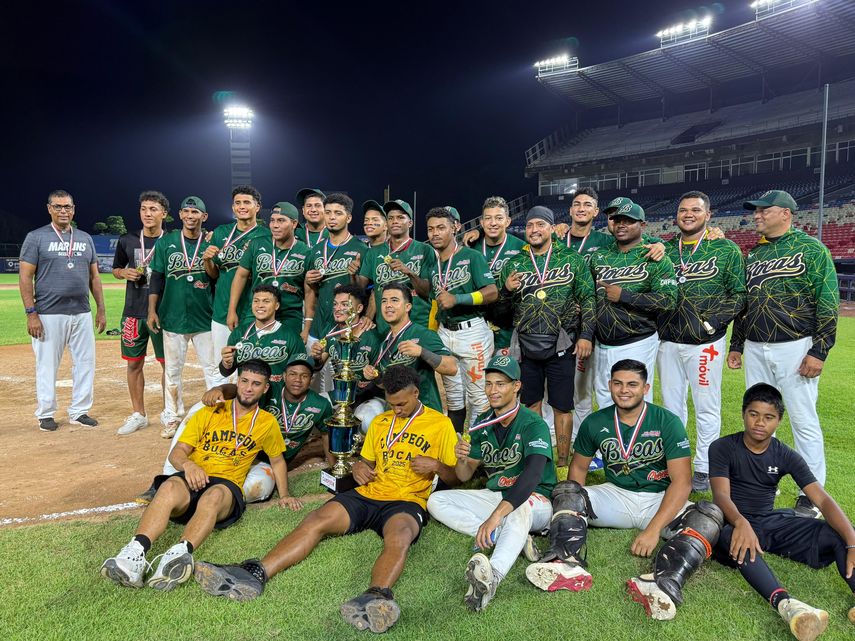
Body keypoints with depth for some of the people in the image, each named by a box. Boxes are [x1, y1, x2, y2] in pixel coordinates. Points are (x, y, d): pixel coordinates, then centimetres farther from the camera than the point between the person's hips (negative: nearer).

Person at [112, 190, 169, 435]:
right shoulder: (127, 241, 7)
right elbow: (116, 269, 18)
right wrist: (125, 273, -5)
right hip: (133, 311, 3)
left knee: (168, 364, 1)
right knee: (134, 363, 9)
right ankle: (138, 415, 23)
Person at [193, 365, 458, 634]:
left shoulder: (441, 424, 5)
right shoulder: (380, 422, 20)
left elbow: (454, 477, 6)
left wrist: (436, 465, -15)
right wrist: (359, 468, 3)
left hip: (407, 501, -5)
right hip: (367, 494, 5)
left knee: (399, 536, -39)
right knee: (316, 520, -21)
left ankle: (376, 597, -67)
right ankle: (255, 574, -37)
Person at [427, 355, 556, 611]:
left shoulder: (533, 424, -17)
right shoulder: (482, 424, 4)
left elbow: (532, 476, -33)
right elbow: (464, 477, 6)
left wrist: (496, 516, -45)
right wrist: (462, 459, -21)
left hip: (535, 500, -7)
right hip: (494, 496, 7)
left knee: (519, 509, -41)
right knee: (436, 501, -9)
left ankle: (492, 577, -64)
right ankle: (511, 538, -22)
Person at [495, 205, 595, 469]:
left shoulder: (572, 259, 2)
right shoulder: (514, 264, 8)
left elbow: (588, 298, 1)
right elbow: (501, 308, 11)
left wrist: (586, 335, -7)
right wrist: (507, 290, -10)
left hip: (561, 345, -2)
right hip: (526, 345, 3)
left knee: (561, 406, 4)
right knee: (531, 402, 12)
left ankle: (563, 462, 16)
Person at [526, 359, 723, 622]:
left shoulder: (667, 422, -10)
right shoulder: (595, 423, -1)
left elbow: (682, 481, -14)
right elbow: (579, 466, 9)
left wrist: (653, 529, -24)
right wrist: (575, 507, -9)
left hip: (659, 501, -2)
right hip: (616, 496, 2)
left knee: (710, 514, -29)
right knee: (564, 491, -19)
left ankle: (664, 585, -52)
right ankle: (567, 565, -43)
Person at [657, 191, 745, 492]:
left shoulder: (726, 250, -1)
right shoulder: (665, 249, 9)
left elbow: (739, 294, -3)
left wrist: (714, 321, -13)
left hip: (705, 343, -4)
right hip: (668, 342, 4)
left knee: (707, 408, 4)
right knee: (671, 405, 12)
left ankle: (705, 469, 17)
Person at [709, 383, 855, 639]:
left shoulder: (786, 456, 3)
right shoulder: (723, 448, -6)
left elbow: (823, 500, -8)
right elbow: (721, 495, -19)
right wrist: (741, 523, -42)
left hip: (773, 522, 4)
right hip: (735, 522, -4)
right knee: (731, 538, -41)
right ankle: (784, 602, -60)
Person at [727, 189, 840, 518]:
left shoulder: (811, 248, -4)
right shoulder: (753, 255, 14)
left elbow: (828, 303, -8)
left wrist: (819, 351, -14)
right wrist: (736, 345, 17)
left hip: (794, 348, -6)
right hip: (755, 349, 6)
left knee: (804, 421, -1)